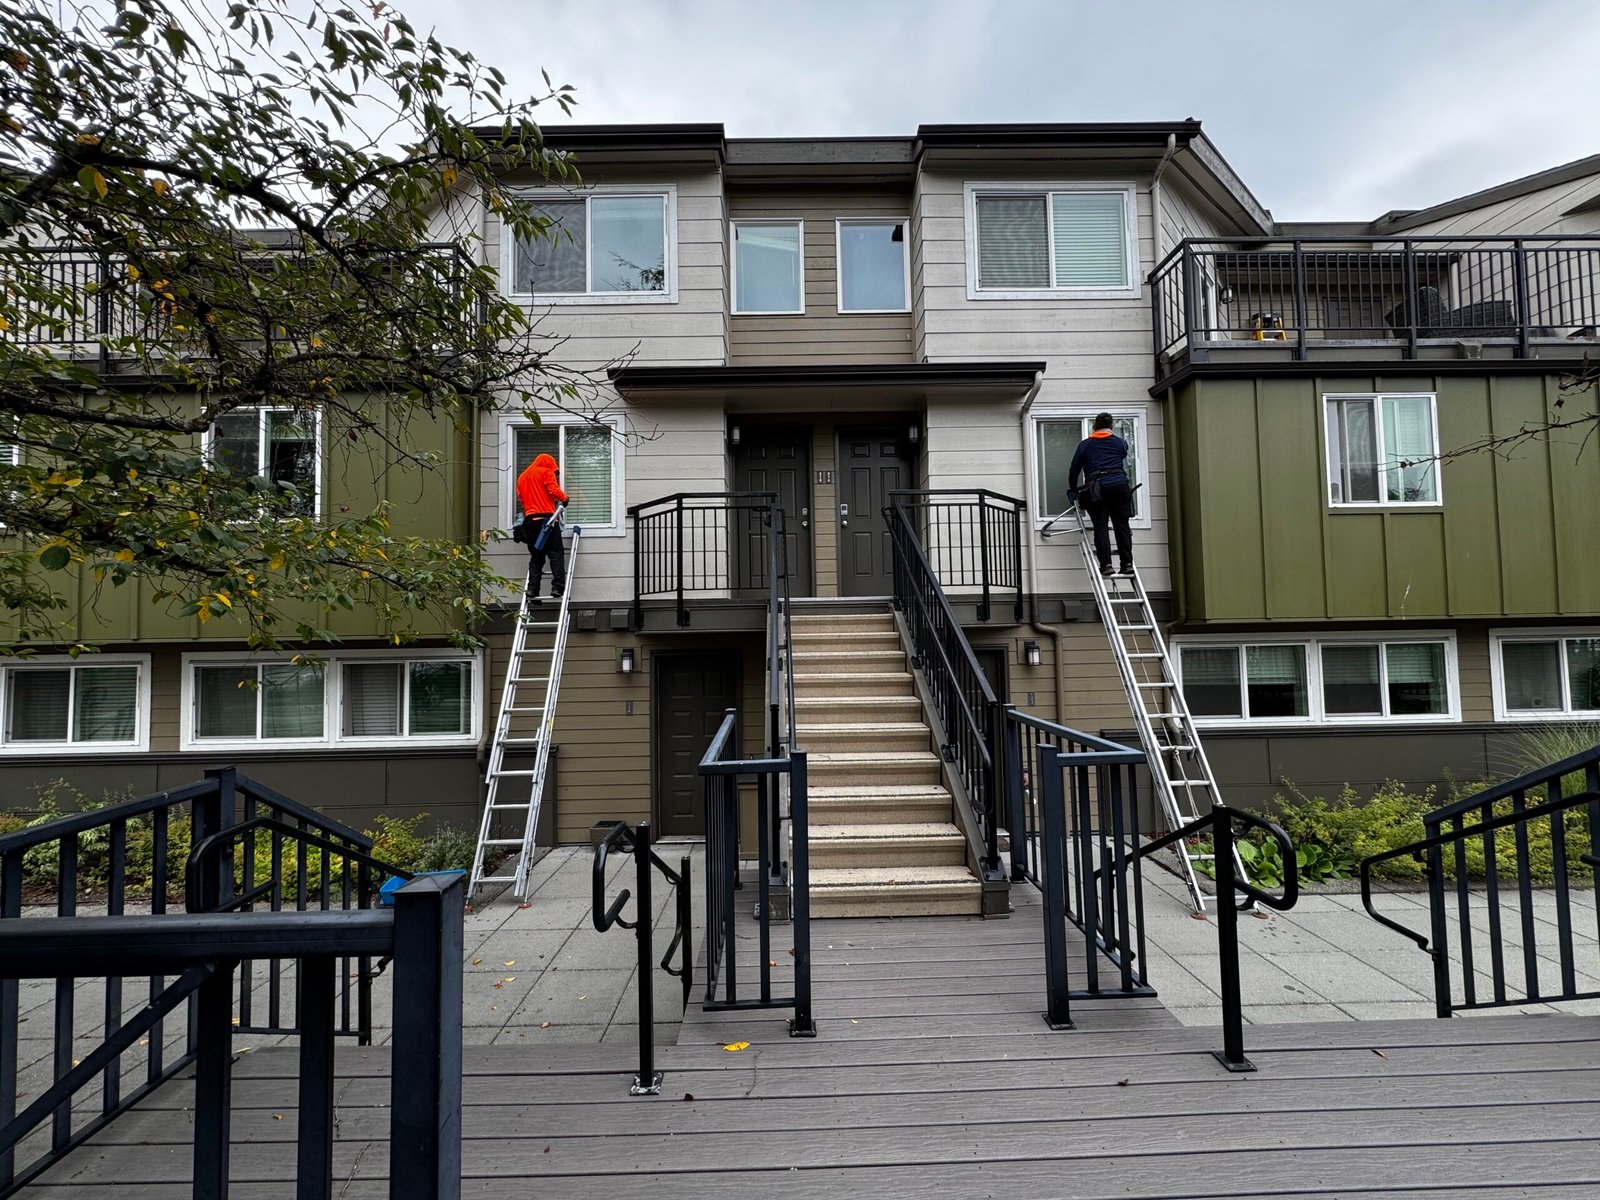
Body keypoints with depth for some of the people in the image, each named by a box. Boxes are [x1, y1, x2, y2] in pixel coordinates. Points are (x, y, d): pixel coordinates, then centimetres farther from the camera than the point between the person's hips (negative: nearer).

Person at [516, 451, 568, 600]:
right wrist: (564, 498, 8)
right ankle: (557, 587, -15)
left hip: (530, 519, 6)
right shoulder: (547, 472, 5)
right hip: (546, 517, -6)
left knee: (536, 556, 10)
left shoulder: (522, 476, 24)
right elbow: (554, 490, -9)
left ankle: (532, 589, 1)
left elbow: (520, 497, 20)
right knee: (556, 554, -5)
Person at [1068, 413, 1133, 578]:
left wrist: (1073, 490, 30)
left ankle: (1106, 564, -13)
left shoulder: (1085, 445, 15)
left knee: (1100, 526, -2)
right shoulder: (1120, 443, 18)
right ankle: (1127, 563, 2)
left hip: (1097, 487, -1)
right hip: (1120, 484, 1)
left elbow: (1074, 470, 17)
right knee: (1122, 525, 5)